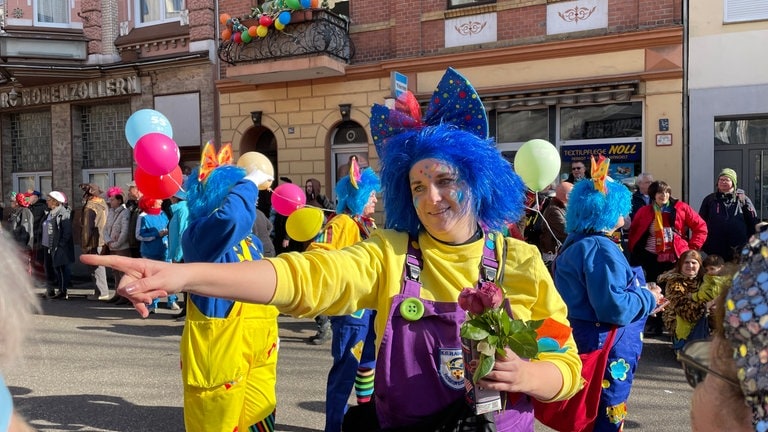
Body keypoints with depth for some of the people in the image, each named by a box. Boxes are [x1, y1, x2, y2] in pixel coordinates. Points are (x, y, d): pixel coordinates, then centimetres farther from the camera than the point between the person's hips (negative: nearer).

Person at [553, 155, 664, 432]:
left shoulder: (574, 244, 11)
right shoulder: (600, 248, -20)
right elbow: (614, 308, -26)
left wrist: (642, 299, 16)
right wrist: (649, 298, -9)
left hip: (583, 344, 10)